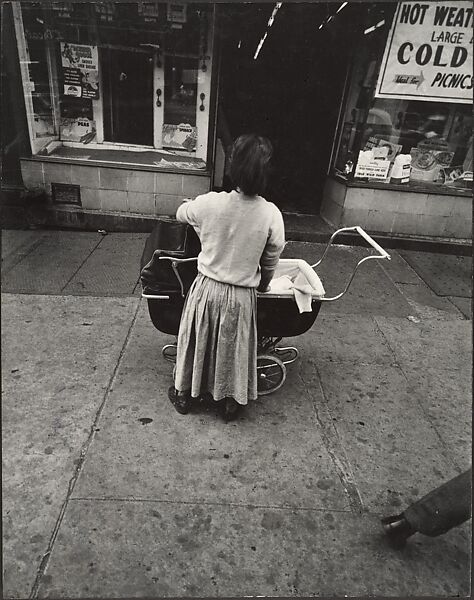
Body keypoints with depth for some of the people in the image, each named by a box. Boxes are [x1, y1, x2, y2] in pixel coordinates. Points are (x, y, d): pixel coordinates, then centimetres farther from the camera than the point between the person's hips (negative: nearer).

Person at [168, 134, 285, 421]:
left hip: (207, 289, 1)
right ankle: (231, 403, 39)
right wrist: (263, 285, 15)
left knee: (196, 343, 21)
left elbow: (181, 214, 5)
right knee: (234, 348, 20)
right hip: (242, 297, 0)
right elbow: (271, 262, -4)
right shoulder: (271, 215, -18)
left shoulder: (209, 203, -18)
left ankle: (184, 395, 41)